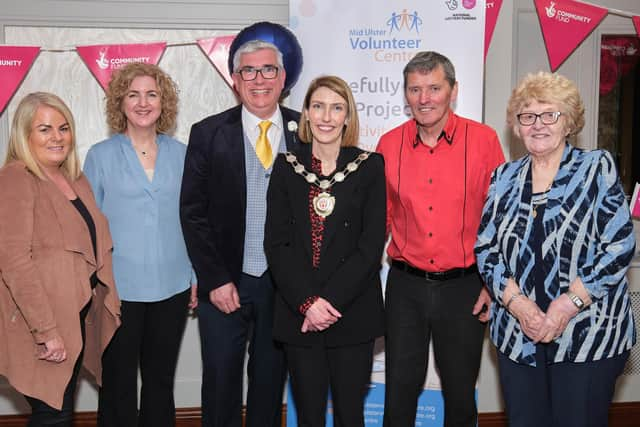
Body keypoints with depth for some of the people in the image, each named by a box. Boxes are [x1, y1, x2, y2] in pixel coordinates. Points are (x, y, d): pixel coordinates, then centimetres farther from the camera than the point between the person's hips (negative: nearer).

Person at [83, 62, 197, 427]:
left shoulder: (180, 154, 5)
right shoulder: (101, 155, -1)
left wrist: (196, 276, 7)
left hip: (172, 288, 2)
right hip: (118, 289, -2)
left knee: (161, 382, 14)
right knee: (118, 384, 8)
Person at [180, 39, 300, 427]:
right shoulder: (209, 133, -2)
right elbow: (193, 212, -3)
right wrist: (215, 279, -8)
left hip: (284, 282, 1)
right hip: (226, 283, -1)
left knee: (270, 380, 15)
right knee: (220, 381, 9)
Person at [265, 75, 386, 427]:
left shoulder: (370, 166, 0)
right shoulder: (286, 166, 4)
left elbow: (371, 246, -6)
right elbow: (276, 243, -1)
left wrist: (331, 300, -13)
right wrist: (307, 302, -12)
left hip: (352, 314, -1)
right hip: (298, 314, 1)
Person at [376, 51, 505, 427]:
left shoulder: (484, 139, -6)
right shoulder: (390, 144, 0)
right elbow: (381, 216, 9)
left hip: (464, 286, -1)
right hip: (405, 285, 2)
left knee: (460, 393, 14)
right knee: (400, 390, 12)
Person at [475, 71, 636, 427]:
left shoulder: (598, 168, -2)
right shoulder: (505, 178, 8)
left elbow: (620, 246, -9)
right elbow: (485, 249, 6)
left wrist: (569, 303, -16)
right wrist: (515, 300, -10)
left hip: (589, 336, -3)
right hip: (517, 337, 3)